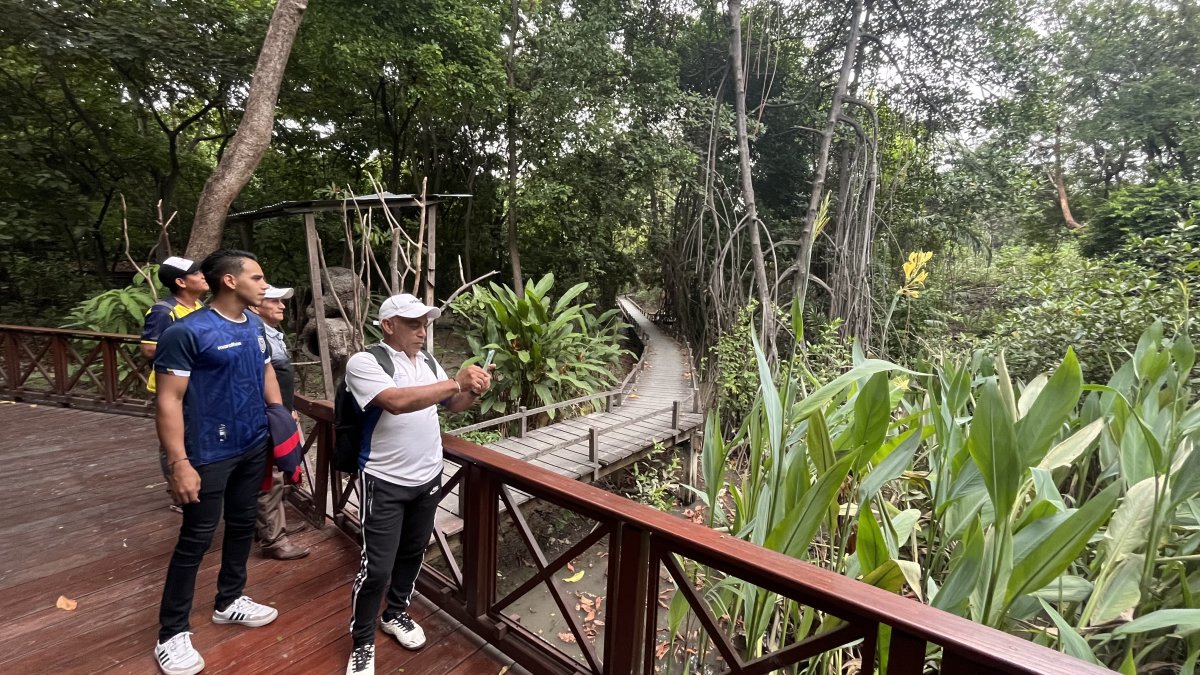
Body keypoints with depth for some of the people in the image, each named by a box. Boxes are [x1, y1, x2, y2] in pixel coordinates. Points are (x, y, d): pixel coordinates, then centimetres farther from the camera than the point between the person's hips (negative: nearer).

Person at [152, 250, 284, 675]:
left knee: (242, 524, 19)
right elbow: (168, 401, -18)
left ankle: (229, 601, 38)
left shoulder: (255, 326, 3)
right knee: (195, 539, 4)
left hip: (254, 447, 7)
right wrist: (179, 462, -21)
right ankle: (172, 635, 21)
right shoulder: (187, 332, -18)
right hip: (210, 455, -7)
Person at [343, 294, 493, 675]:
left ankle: (396, 614, 43)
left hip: (428, 477, 7)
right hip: (385, 483, -6)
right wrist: (456, 382, -31)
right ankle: (362, 643, 23)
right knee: (376, 567, 0)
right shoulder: (364, 362, -15)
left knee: (412, 553, 20)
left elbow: (451, 405, 14)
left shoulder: (428, 362, 6)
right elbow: (397, 401, -32)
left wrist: (473, 392, -8)